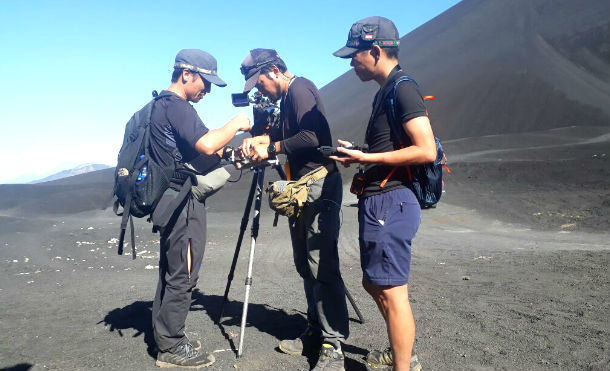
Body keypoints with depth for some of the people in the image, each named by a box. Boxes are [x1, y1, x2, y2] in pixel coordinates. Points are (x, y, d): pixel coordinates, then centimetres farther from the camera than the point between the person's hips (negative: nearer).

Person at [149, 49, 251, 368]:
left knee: (172, 273, 15)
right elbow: (206, 144, -27)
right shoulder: (176, 106, -14)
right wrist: (235, 124, -11)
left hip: (170, 201, 10)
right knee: (182, 276, -2)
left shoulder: (161, 104, 18)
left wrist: (228, 153, 13)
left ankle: (166, 339, 25)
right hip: (183, 201, -10)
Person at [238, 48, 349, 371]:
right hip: (300, 190, 11)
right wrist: (262, 138, 8)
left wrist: (272, 149, -11)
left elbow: (312, 136, -21)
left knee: (322, 267, -12)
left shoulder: (300, 89, -9)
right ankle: (315, 333, 22)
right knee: (305, 266, 12)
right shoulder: (287, 97, 20)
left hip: (319, 187, -10)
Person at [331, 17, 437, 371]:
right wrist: (358, 154, 11)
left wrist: (366, 158, -18)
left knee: (392, 292, -2)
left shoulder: (403, 88, -13)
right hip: (380, 202, 11)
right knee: (374, 283, 20)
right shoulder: (387, 90, 17)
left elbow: (426, 151, -21)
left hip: (391, 204, -11)